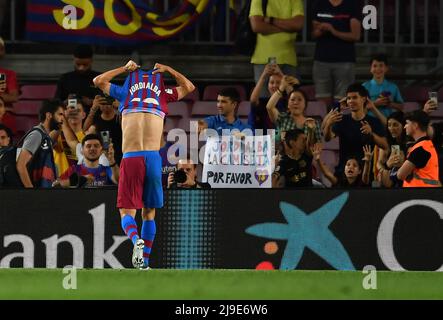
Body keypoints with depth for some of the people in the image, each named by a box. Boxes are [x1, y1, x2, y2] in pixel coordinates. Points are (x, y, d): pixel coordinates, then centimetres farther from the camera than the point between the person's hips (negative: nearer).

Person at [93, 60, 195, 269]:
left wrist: (125, 69, 28)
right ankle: (144, 262, 13)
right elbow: (189, 87, 28)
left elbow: (98, 80, 24)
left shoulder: (126, 95, 9)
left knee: (127, 212, 0)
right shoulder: (162, 97, 11)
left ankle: (136, 239, -33)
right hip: (153, 158, 1)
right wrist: (167, 70, 30)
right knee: (149, 212, 15)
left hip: (131, 159, -1)